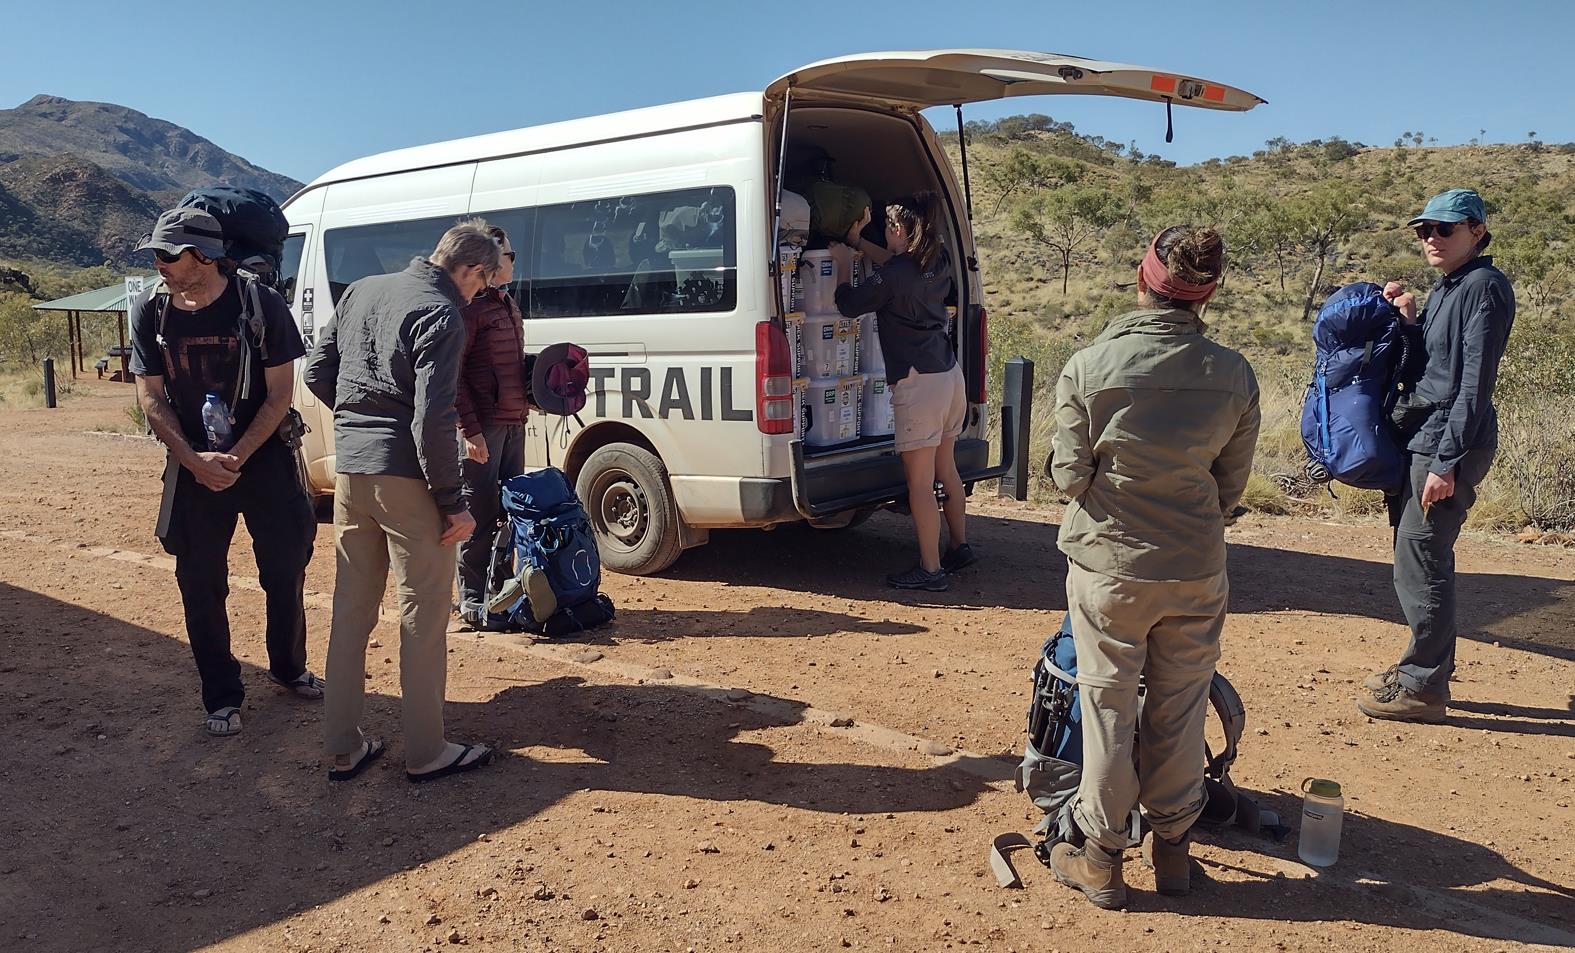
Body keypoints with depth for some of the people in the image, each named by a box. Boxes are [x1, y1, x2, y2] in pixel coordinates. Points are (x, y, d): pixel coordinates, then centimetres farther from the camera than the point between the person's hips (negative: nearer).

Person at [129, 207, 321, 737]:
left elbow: (279, 394, -9)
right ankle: (222, 697, 19)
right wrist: (196, 460, -15)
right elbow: (152, 399, -2)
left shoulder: (260, 305, -12)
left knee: (286, 571, 8)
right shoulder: (151, 315, -4)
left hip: (264, 460, -2)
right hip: (193, 467, 2)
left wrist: (237, 458, -17)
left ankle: (288, 668, 32)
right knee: (201, 586, 5)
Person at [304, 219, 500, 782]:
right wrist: (453, 503, -15)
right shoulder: (441, 318, -14)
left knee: (351, 608, 15)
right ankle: (426, 753, 13)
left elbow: (317, 373, 16)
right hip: (405, 476, -7)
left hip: (350, 469, 8)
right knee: (423, 614, 4)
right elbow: (432, 420, -20)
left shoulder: (360, 292, 11)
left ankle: (343, 748, 24)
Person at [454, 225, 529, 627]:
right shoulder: (469, 307, -10)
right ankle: (472, 601, 5)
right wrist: (470, 430, -20)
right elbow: (452, 376, -15)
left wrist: (526, 401, 11)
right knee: (480, 515, -4)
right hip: (483, 427, -9)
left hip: (512, 424, 9)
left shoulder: (507, 304, 18)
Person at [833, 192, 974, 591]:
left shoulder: (894, 276, -14)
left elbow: (850, 305, -2)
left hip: (918, 382, -9)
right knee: (946, 471, 21)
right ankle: (960, 547, 33)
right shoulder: (938, 263, 9)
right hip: (950, 374, 9)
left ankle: (931, 569, 3)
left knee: (919, 483, -2)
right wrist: (857, 241, 28)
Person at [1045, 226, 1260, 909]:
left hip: (1108, 564, -2)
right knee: (1180, 710, 16)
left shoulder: (1089, 367, -15)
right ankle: (1171, 845, 32)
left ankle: (1100, 857, 22)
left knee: (1108, 707, 10)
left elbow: (1069, 475, -10)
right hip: (1197, 570, 3)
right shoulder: (1235, 376, -6)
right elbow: (1232, 485, 2)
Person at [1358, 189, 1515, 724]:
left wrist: (1447, 461, -21)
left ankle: (1423, 686, 3)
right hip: (1422, 439, 9)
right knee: (1422, 558, 14)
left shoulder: (1484, 286, -11)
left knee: (1419, 560, -7)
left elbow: (1475, 381, -17)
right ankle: (1427, 666, 25)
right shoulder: (1444, 288, 18)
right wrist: (1408, 320, 2)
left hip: (1450, 443, -9)